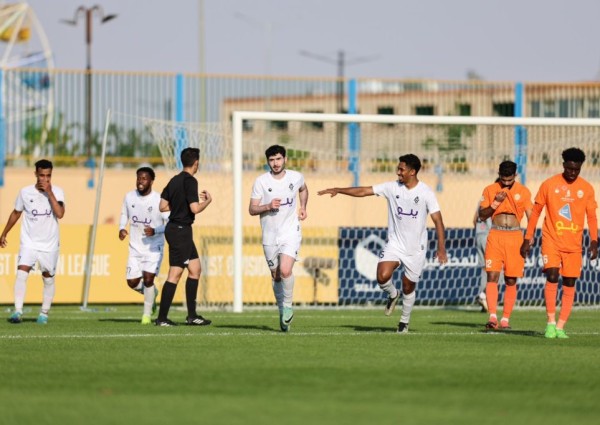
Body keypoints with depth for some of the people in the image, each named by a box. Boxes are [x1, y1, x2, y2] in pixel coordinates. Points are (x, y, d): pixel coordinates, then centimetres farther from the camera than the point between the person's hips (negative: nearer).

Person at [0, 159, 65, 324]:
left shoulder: (57, 192, -6)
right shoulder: (25, 192, -2)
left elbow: (60, 214, -22)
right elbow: (16, 213, 13)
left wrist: (49, 192, -23)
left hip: (50, 245, 0)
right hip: (29, 243, 0)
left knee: (48, 279, 8)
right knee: (21, 274, -18)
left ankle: (44, 314, 23)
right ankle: (18, 312, -21)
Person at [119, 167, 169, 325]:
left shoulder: (159, 200, -15)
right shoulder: (129, 197, -1)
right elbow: (124, 214, 16)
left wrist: (155, 231, -28)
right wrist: (121, 228, -3)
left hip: (154, 248, -4)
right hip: (135, 248, 4)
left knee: (148, 279, -14)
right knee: (132, 282, 1)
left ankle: (147, 314, 7)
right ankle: (152, 293, 34)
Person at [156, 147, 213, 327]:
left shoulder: (174, 180, 11)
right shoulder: (190, 181, -15)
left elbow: (162, 206, 12)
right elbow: (195, 209, -22)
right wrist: (207, 201, -4)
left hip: (174, 228, 9)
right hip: (181, 230, -9)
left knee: (195, 269, 14)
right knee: (175, 274, -7)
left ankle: (192, 315, 16)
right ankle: (161, 318, -6)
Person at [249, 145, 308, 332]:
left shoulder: (296, 177, -1)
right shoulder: (261, 181, -6)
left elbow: (303, 190, 25)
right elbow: (252, 209, -5)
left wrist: (303, 207, 12)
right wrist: (268, 207, -21)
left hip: (290, 233, -1)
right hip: (270, 235, 1)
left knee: (286, 271, -20)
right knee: (276, 275, 9)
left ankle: (288, 306, 1)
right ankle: (282, 311, 27)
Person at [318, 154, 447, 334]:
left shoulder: (426, 193, -10)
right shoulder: (392, 187, -1)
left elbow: (438, 220, -11)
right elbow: (364, 191, 2)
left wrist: (441, 249, -18)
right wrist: (338, 190, -2)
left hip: (416, 249, -2)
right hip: (394, 243, 2)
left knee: (408, 287, 6)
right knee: (383, 277, -21)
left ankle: (405, 321, 30)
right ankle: (393, 295, 14)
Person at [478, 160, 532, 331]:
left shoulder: (523, 192, 5)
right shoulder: (490, 190, 5)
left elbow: (531, 216, 4)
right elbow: (482, 215, 5)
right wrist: (496, 203, -11)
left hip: (515, 237, 0)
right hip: (495, 236, 0)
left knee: (511, 280, 1)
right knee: (492, 276, -13)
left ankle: (505, 319, 7)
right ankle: (492, 317, -19)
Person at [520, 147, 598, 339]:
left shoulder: (587, 189, 4)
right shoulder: (549, 185, -1)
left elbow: (592, 217, 9)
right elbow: (536, 211, 5)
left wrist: (594, 241, -2)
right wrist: (528, 239, 3)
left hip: (574, 244, 2)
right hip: (551, 240, -2)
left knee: (569, 284, 1)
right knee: (552, 276, -18)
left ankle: (560, 327, 7)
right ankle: (551, 322, -10)